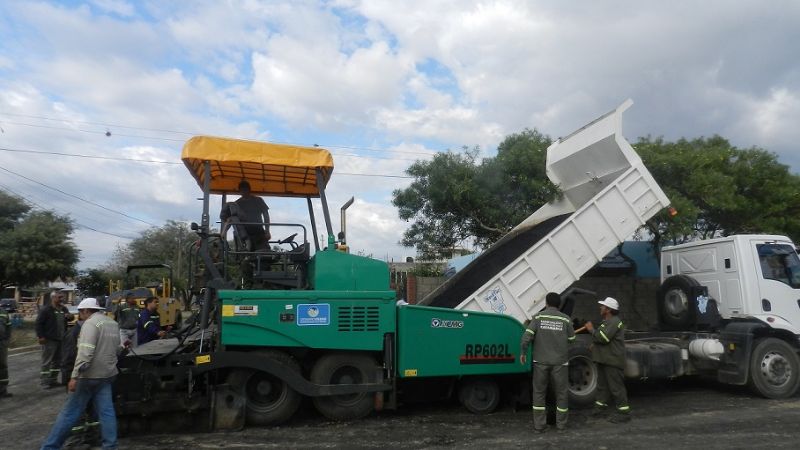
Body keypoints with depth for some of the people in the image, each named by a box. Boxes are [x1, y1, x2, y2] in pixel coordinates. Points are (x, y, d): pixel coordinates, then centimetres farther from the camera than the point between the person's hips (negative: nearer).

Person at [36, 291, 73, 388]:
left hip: (61, 339, 7)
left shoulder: (64, 309, 11)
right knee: (47, 361, -2)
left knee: (57, 361, 13)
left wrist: (70, 316, -1)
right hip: (49, 340, -7)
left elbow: (69, 318, 25)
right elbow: (39, 323, -11)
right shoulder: (46, 310, -9)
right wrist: (41, 336, -16)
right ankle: (45, 382, 5)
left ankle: (53, 380, 23)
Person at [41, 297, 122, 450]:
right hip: (107, 374, 7)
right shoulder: (113, 323, 13)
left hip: (90, 375, -7)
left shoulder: (90, 323, -13)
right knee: (106, 412, 6)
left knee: (70, 412, 4)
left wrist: (75, 376, -24)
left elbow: (85, 352, -23)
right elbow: (117, 349, 21)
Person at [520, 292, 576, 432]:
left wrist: (523, 352, 0)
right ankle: (561, 423, 21)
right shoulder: (565, 319, -2)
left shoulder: (539, 317, -2)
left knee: (539, 392, 9)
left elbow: (527, 336, -11)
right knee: (561, 392, 14)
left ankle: (539, 425, 9)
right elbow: (571, 339, 6)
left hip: (541, 360, 0)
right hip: (559, 361, 0)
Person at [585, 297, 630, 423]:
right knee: (602, 384, 17)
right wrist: (594, 344, 13)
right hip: (604, 360, 11)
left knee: (616, 387, -6)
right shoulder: (607, 321, 18)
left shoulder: (615, 322, -17)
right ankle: (600, 407, 27)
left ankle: (624, 412, 0)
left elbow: (603, 337, -25)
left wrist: (592, 329, -12)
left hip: (613, 361, -11)